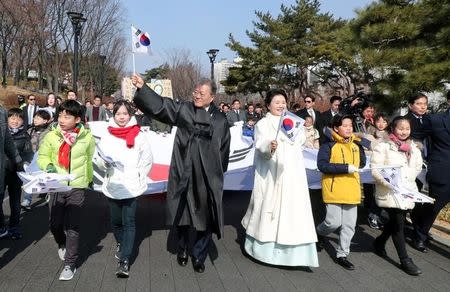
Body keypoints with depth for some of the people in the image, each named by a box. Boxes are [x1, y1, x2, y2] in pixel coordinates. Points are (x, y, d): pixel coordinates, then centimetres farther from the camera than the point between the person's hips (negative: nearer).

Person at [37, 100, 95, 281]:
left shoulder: (87, 137, -5)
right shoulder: (51, 136, -4)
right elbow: (42, 156, 7)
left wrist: (89, 179, 23)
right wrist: (48, 166, -16)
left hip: (77, 186, -2)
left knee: (72, 227, -1)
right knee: (54, 224, 8)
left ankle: (70, 264, 14)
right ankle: (62, 244, 42)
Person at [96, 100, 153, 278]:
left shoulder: (139, 136, -2)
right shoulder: (107, 137, 5)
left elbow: (146, 161, 1)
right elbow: (99, 160, 5)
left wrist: (137, 178, -4)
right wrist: (105, 163, -15)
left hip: (131, 187, -3)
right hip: (112, 186, 3)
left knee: (129, 222, -4)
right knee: (116, 221, 16)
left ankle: (124, 260, -1)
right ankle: (121, 244, 43)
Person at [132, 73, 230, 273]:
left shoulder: (220, 120, 5)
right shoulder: (183, 110, 1)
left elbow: (224, 149, 10)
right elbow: (159, 105, -9)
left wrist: (219, 172, 11)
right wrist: (142, 88, -23)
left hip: (208, 178, 1)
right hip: (184, 174, 0)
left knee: (207, 218, 5)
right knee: (182, 213, 14)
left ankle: (199, 256, 24)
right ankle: (182, 249, 37)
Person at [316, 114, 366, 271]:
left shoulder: (356, 144, 10)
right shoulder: (328, 145, -8)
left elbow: (362, 163, 23)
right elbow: (322, 165, -19)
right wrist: (346, 167, -21)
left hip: (352, 191, 6)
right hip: (334, 190, -6)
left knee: (349, 225, 9)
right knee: (334, 222, -6)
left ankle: (342, 254, 23)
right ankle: (319, 233, 27)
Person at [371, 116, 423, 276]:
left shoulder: (414, 149, 11)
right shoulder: (383, 147, -7)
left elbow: (418, 168, 22)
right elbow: (375, 170, -13)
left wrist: (409, 182, 9)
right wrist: (390, 183, -24)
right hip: (389, 192, -6)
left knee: (395, 221, 15)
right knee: (398, 223, -5)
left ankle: (379, 243, 40)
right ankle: (405, 260, 5)